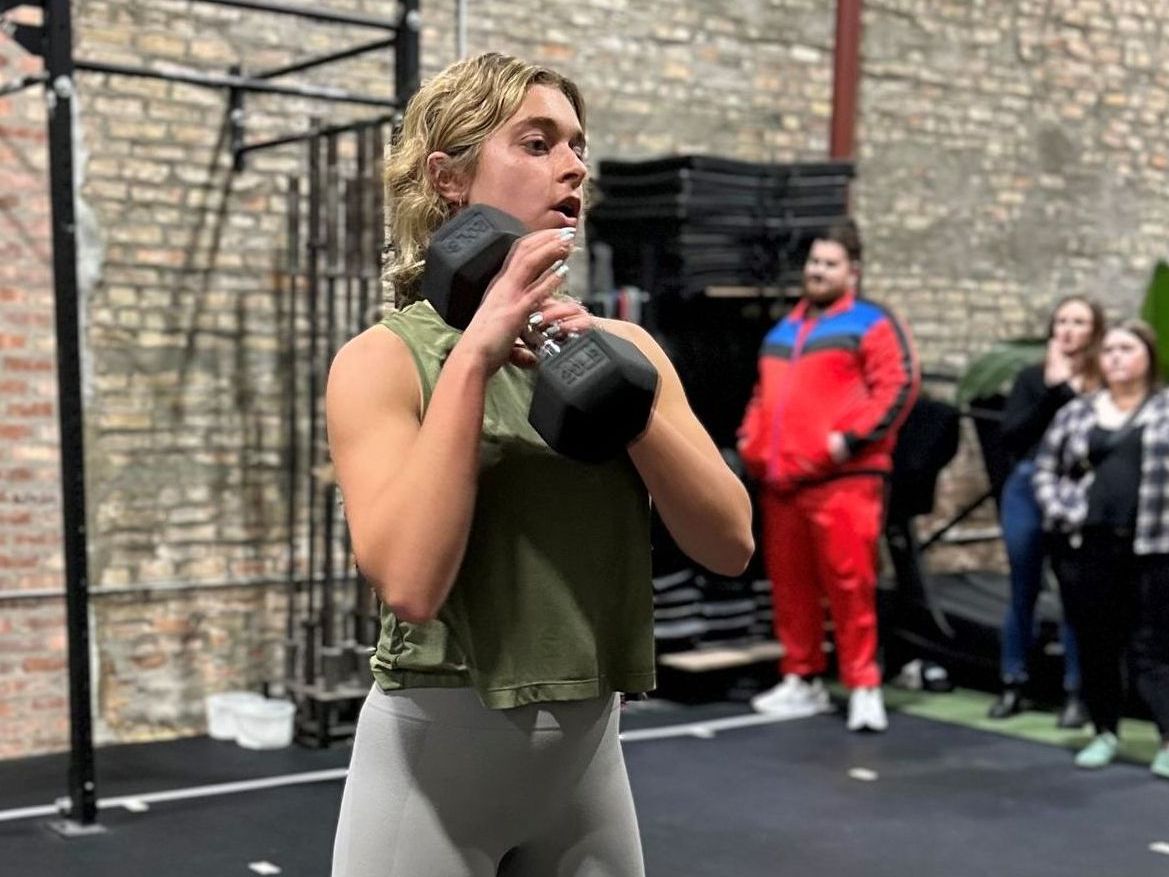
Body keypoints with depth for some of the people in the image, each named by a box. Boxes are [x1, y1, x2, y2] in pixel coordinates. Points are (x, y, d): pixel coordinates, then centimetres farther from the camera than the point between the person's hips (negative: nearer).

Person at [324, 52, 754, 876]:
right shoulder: (385, 359, -9)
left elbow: (731, 543, -4)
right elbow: (410, 582, -23)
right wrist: (471, 358, -21)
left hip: (588, 750, 5)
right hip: (435, 752, -4)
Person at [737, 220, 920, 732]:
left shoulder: (870, 323, 0)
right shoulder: (784, 329, 23)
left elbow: (898, 386, -11)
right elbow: (765, 392, 30)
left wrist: (852, 437, -18)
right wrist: (750, 438, 14)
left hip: (842, 478, -7)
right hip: (779, 480, 8)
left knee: (849, 582, -9)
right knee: (789, 583, 11)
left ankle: (863, 686, -2)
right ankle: (802, 680, 21)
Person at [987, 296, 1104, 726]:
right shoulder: (1032, 377, 9)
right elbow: (1011, 435, -1)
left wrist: (1064, 388, -13)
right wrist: (1049, 391, -9)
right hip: (1027, 489, 3)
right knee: (1023, 590, 11)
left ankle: (1075, 692, 6)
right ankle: (1013, 684, 20)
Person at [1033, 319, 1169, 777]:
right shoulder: (1076, 413, 12)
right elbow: (1045, 468, 16)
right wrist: (1060, 510, 0)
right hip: (1086, 546, 3)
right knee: (1095, 645, 9)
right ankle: (1105, 732, 21)